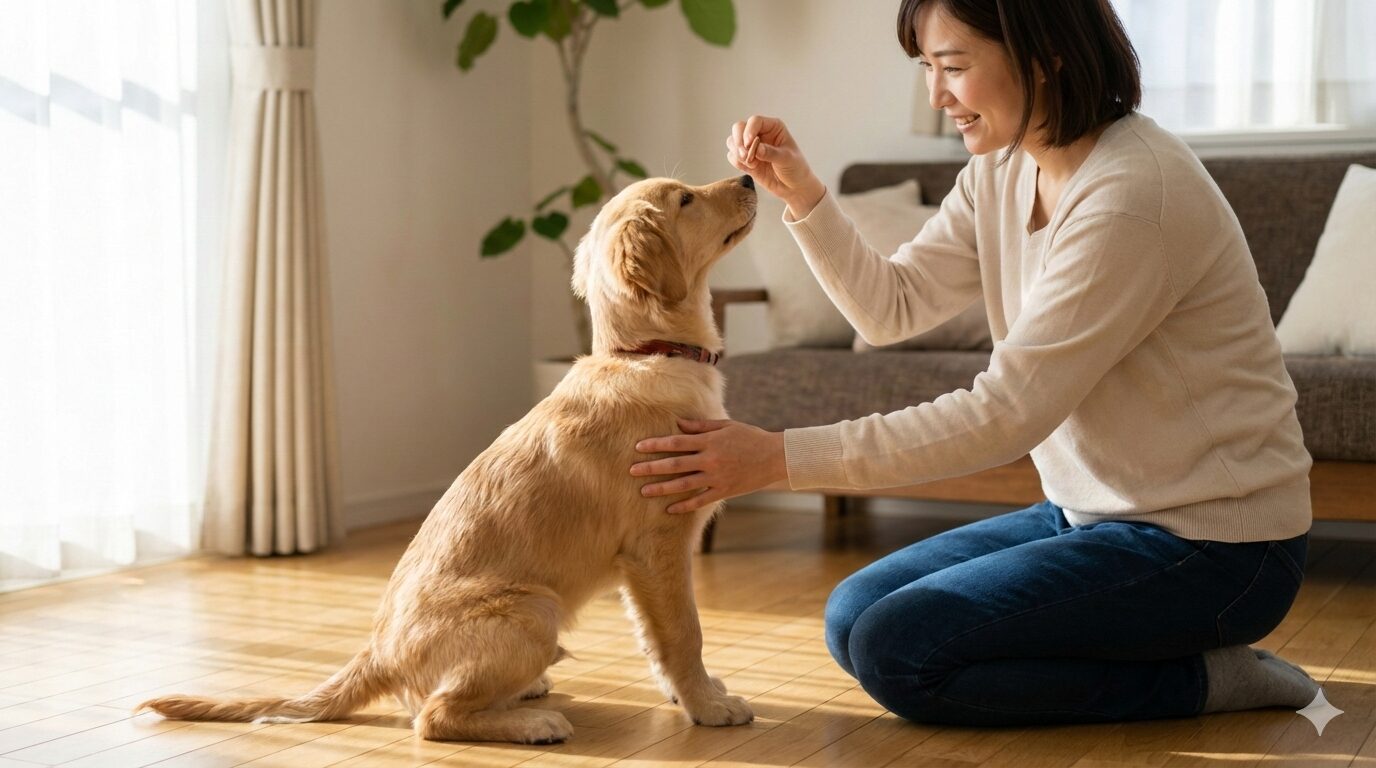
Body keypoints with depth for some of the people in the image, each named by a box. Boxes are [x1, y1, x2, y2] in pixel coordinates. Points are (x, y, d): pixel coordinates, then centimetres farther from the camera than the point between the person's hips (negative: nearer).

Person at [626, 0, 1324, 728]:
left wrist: (780, 457, -27)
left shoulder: (1135, 191, -25)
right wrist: (800, 192, -9)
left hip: (1209, 540, -9)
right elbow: (891, 306, 7)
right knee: (853, 617, 6)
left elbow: (1005, 412, -27)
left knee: (897, 650, -16)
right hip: (1094, 509, 9)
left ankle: (1199, 676, -4)